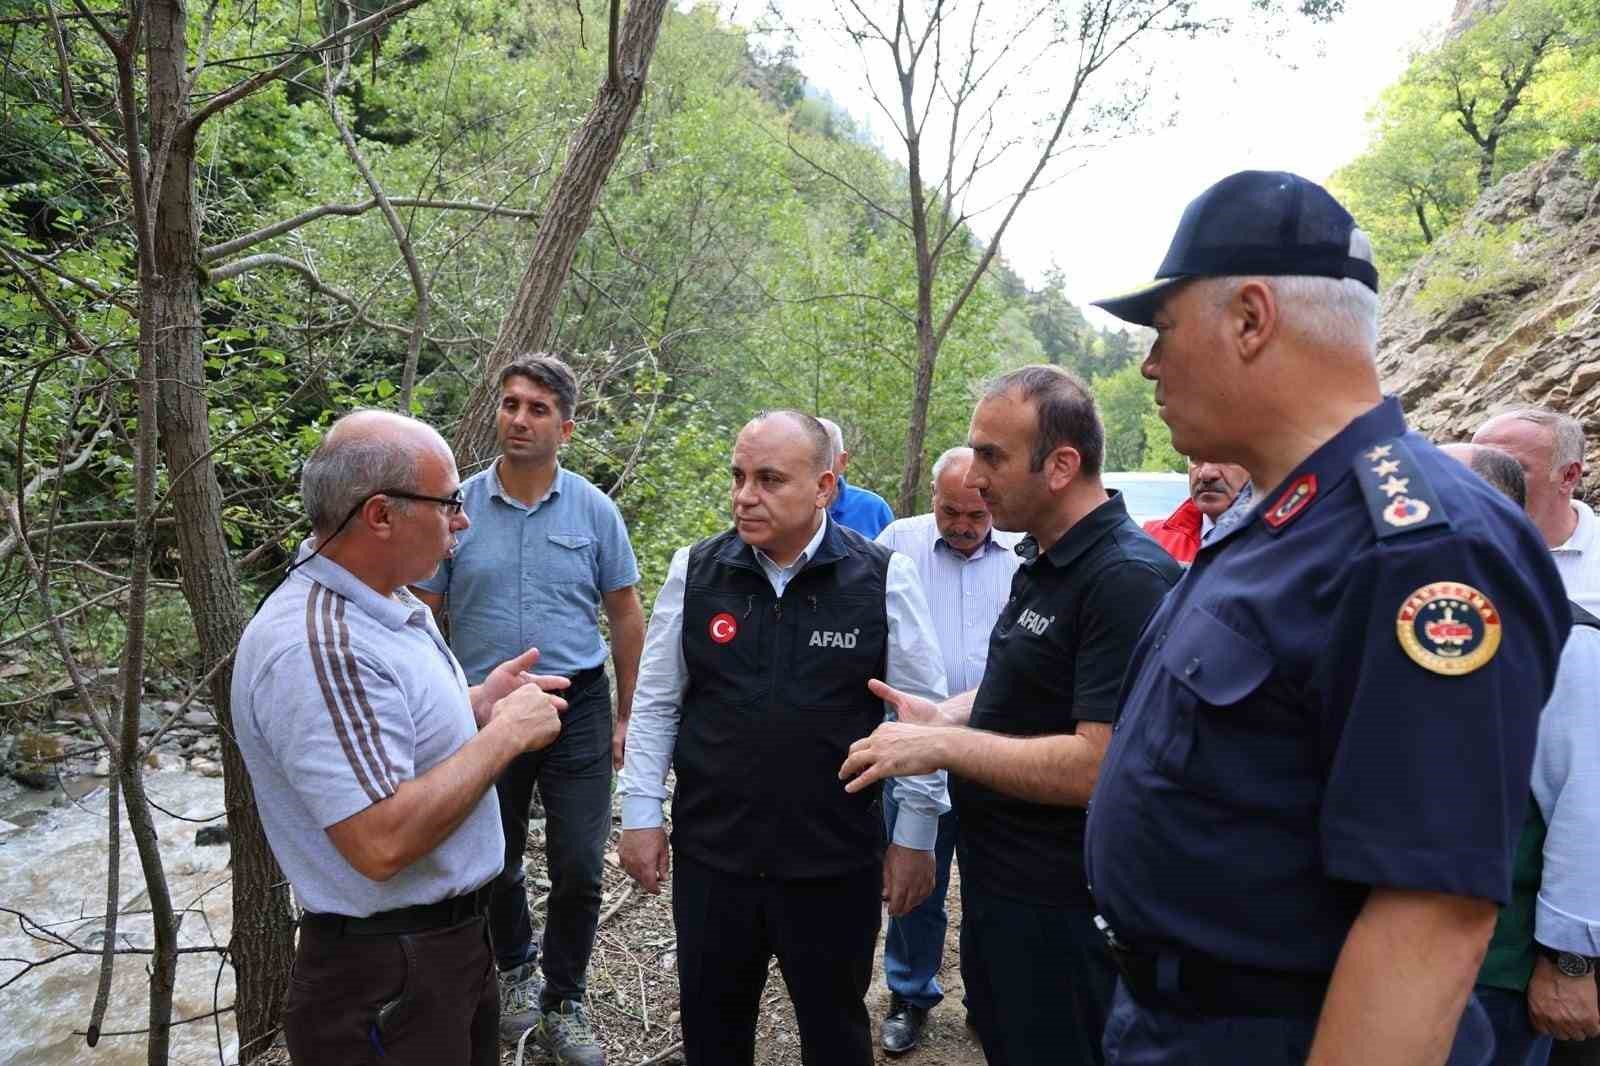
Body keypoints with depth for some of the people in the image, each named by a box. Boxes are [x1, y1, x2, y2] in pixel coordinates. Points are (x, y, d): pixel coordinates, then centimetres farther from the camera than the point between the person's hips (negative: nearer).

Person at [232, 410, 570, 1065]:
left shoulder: (390, 604, 4)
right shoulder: (315, 646, -28)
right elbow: (382, 843, -32)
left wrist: (478, 705, 0)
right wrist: (505, 734, -23)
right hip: (387, 979, -9)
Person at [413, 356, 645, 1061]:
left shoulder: (593, 510, -3)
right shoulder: (458, 507, -4)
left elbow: (625, 615, 3)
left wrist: (625, 717, 4)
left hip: (577, 709, 0)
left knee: (579, 870, 6)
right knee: (497, 866, 18)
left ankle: (562, 1004, 29)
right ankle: (515, 969, 46)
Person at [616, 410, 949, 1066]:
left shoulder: (883, 578, -10)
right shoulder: (694, 571, -3)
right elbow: (656, 703, 5)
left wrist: (915, 836, 0)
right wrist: (641, 815, 5)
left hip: (836, 859, -2)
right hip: (709, 852, 2)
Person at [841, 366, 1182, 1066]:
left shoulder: (1127, 579, -24)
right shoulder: (1041, 558, 7)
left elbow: (1097, 765, -28)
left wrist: (943, 746, -22)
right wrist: (942, 717, 1)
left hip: (1058, 906, -9)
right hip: (996, 878, 9)